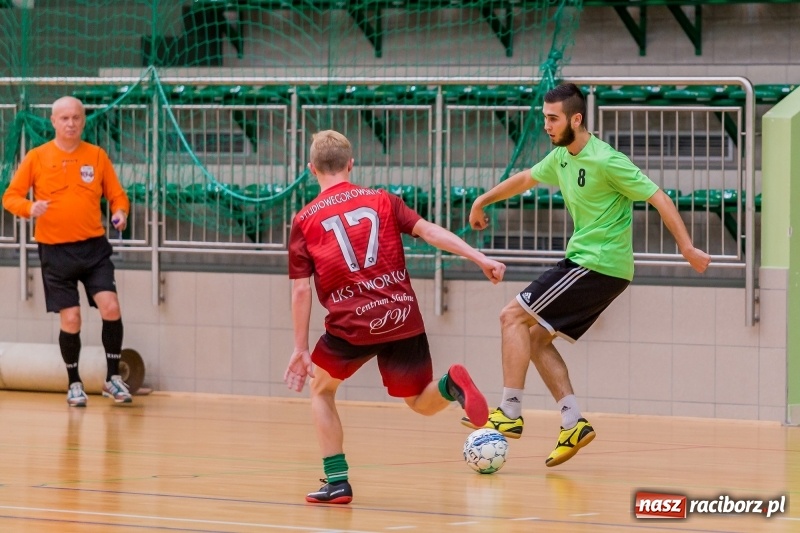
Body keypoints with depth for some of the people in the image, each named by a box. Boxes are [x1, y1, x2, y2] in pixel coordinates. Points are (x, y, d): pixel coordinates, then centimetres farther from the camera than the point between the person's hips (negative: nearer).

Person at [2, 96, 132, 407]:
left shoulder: (97, 156, 5)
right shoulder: (37, 158, 1)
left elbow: (116, 194, 11)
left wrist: (120, 212, -12)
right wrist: (30, 208, -19)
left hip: (93, 247, 1)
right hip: (56, 251, -1)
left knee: (110, 307, -15)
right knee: (70, 320, -2)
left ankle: (113, 379, 1)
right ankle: (74, 384, 19)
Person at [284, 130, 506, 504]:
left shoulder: (305, 220, 8)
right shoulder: (380, 200, 13)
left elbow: (301, 290, 5)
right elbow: (428, 231, 0)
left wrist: (300, 349, 10)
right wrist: (480, 259, -2)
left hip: (352, 323, -2)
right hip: (404, 318, 2)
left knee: (321, 389, 24)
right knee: (423, 403, 17)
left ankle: (337, 481, 13)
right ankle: (450, 385, -19)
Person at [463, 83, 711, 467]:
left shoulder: (606, 161, -17)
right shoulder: (561, 157, 10)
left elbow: (658, 198, -16)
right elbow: (526, 179, 29)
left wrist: (687, 248, -20)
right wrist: (482, 202, 40)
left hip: (598, 265, -9)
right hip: (583, 260, 9)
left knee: (513, 317, -9)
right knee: (536, 336, 9)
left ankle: (510, 414, -7)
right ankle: (573, 423, 5)